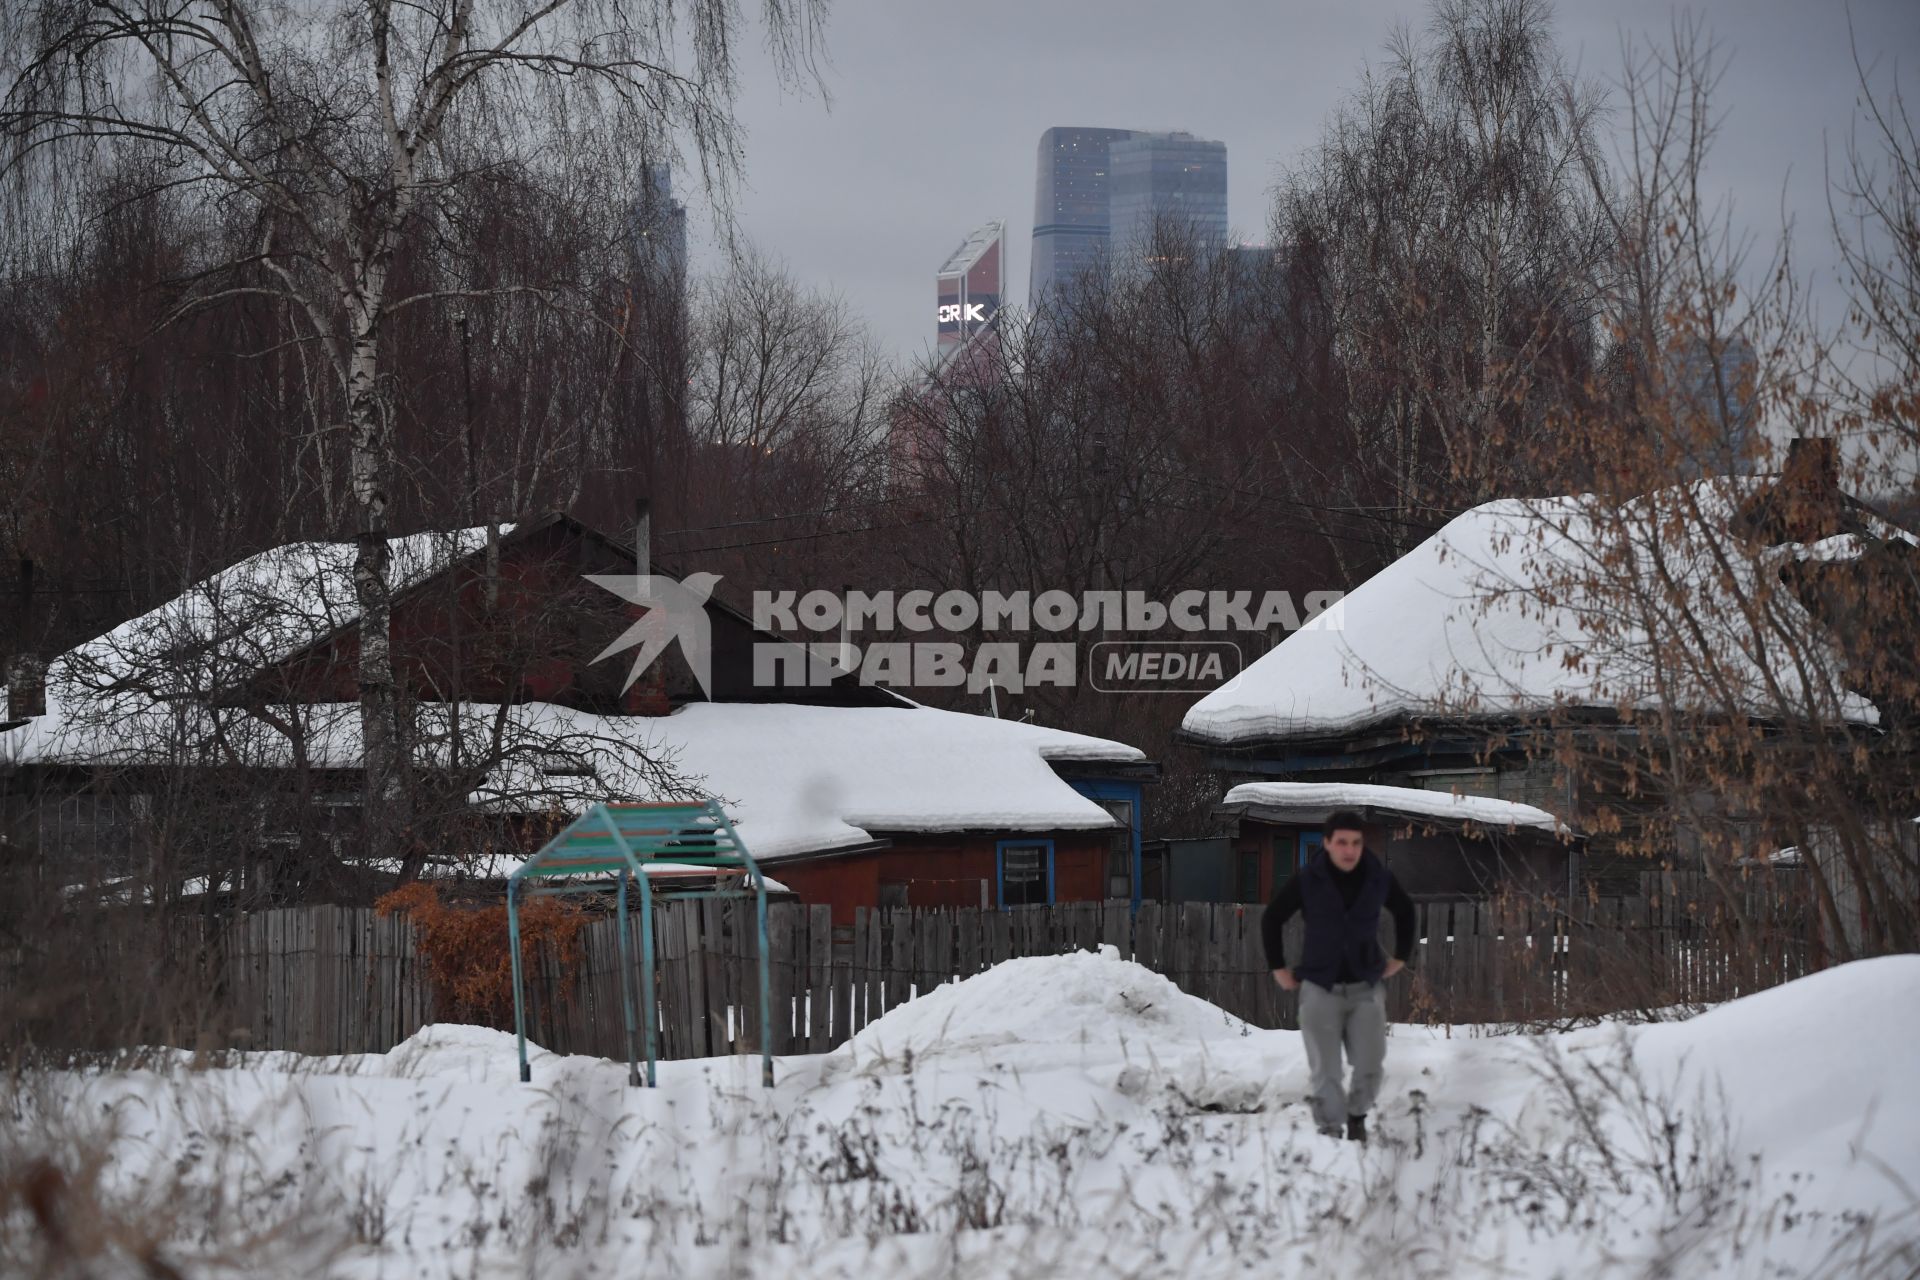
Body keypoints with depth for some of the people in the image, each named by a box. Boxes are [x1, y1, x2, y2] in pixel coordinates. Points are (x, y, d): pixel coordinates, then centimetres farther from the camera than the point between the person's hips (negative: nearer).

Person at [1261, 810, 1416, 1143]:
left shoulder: (1379, 878, -4)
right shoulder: (1307, 881, -10)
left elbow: (1405, 911, 18)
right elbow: (1272, 919, 5)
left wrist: (1401, 957, 15)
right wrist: (1278, 969, 5)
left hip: (1366, 988, 2)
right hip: (1320, 988, -2)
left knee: (1370, 1067, -2)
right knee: (1326, 1072, -6)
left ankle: (1357, 1115, 27)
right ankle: (1330, 1130, 10)